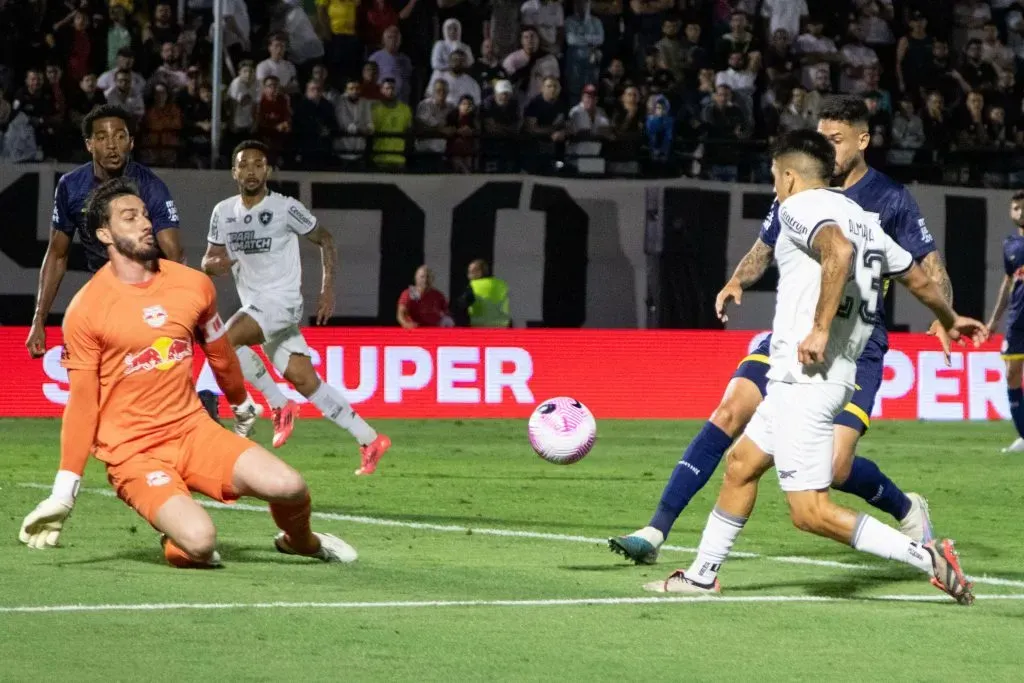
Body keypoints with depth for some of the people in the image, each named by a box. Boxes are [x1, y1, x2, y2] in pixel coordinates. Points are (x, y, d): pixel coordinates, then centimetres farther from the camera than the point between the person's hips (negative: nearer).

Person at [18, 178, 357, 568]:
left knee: (289, 487, -15)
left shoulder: (194, 285, 2)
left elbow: (218, 352, 21)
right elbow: (82, 404, -7)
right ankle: (177, 547, 11)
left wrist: (243, 406, 36)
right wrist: (64, 493, -8)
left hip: (193, 429, 5)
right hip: (131, 452, -4)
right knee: (199, 540, -27)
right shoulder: (87, 310, -10)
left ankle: (301, 542, 21)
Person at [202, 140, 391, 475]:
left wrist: (328, 289, -3)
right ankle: (370, 441, 12)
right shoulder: (223, 213, 7)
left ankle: (279, 405, -12)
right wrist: (215, 263, -12)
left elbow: (324, 239, 2)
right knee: (305, 381, 5)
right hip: (254, 306, 6)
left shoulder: (285, 208, -8)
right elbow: (208, 262, 13)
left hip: (282, 300, -6)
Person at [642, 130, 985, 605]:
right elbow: (920, 281, 26)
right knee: (740, 465, 21)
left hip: (806, 374, -10)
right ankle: (702, 575, 31)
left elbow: (839, 250, -29)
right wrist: (950, 320, 46)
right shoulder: (862, 219, 18)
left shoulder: (799, 206, -7)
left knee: (810, 513, -10)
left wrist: (820, 328, -27)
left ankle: (928, 558, -15)